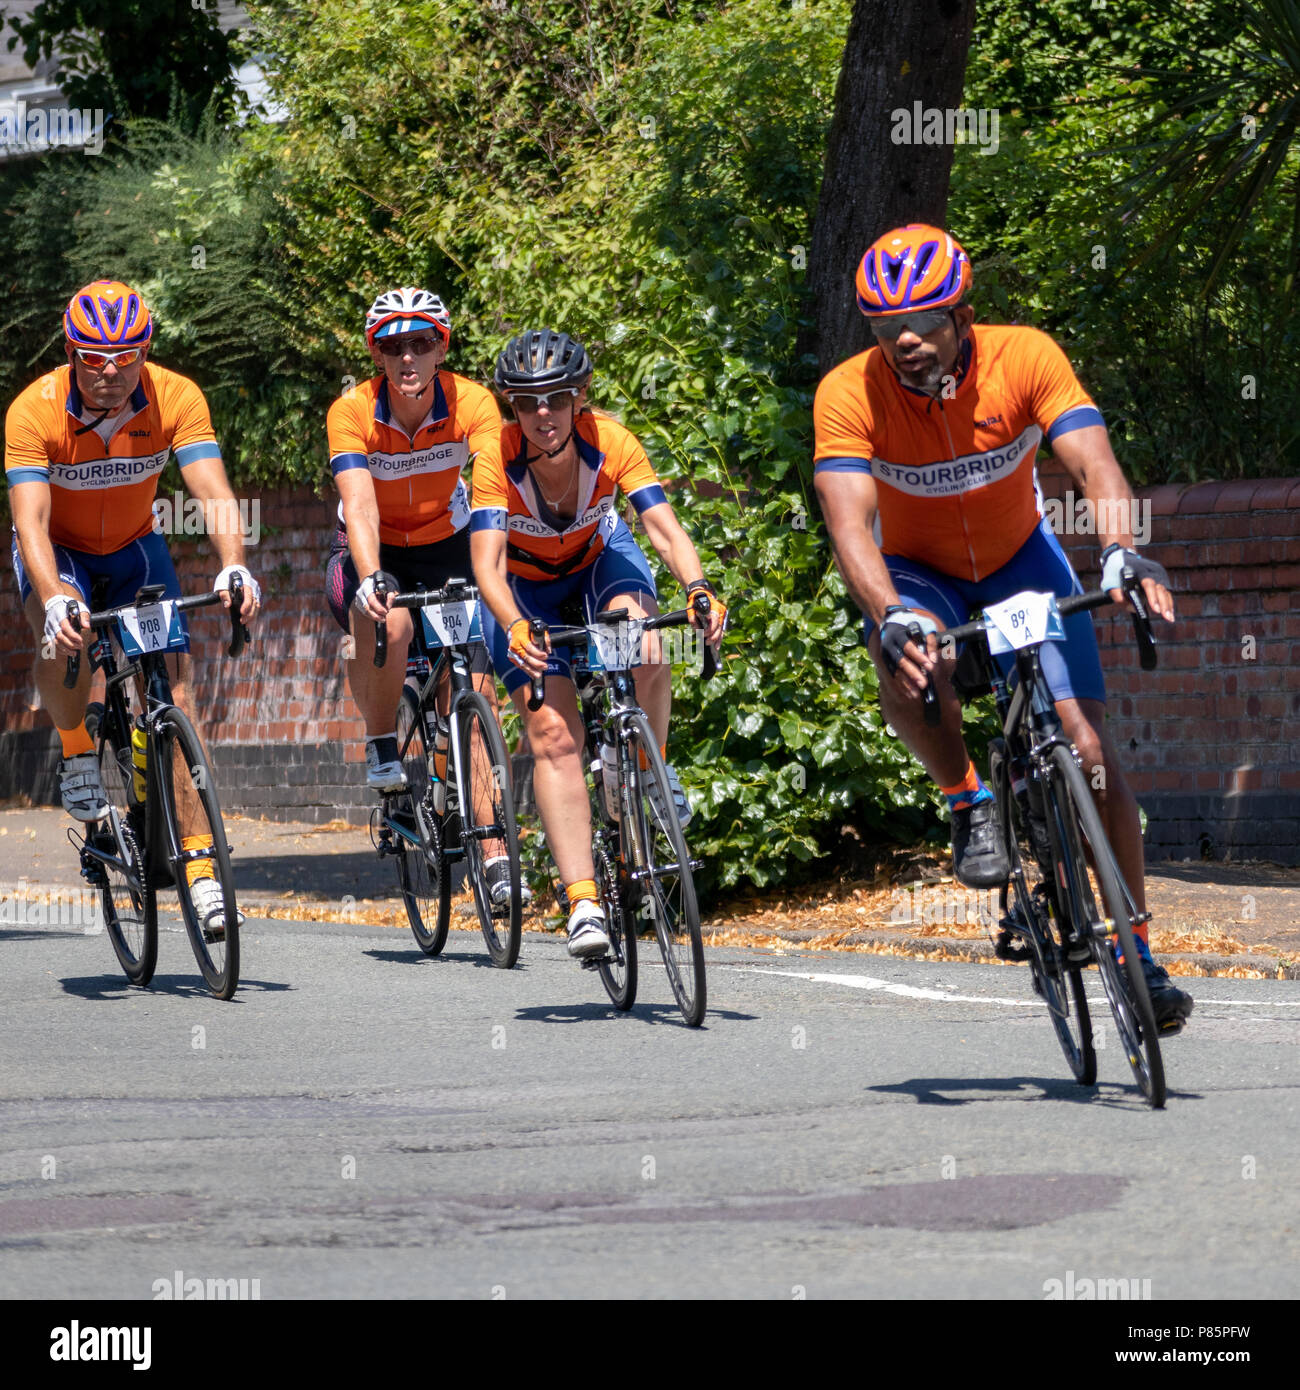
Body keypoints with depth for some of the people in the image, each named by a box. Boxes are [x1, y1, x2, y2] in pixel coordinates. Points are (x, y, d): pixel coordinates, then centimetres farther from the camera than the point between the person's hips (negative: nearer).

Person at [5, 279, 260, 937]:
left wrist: (233, 567, -52)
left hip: (134, 548, 2)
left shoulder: (176, 398, -25)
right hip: (58, 550, -2)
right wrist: (54, 599, -55)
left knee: (176, 693, -12)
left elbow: (215, 495, -32)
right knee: (64, 636, -35)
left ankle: (196, 860, -9)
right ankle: (76, 755, -9)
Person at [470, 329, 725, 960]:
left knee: (642, 639, -33)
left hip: (599, 558, 1)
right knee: (552, 733, -17)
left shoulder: (609, 441, -28)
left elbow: (665, 528, -35)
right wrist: (515, 629, -56)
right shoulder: (497, 461, -30)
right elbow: (487, 563, -37)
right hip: (525, 584, -1)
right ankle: (583, 904, -20)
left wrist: (698, 590, -54)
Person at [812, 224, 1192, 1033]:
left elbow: (1092, 462, -34)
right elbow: (849, 521, -34)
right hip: (920, 572, -1)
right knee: (909, 661, -37)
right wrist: (891, 617, -52)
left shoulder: (1025, 358, -24)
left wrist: (1122, 550, -53)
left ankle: (1138, 956, 0)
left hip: (1020, 559, 1)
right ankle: (970, 805, -11)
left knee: (1092, 754, -11)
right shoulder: (849, 394, -25)